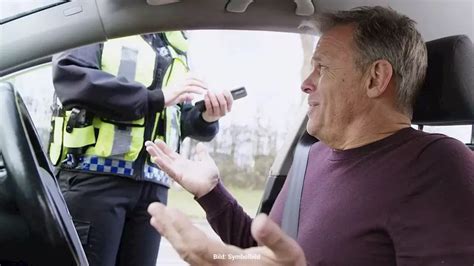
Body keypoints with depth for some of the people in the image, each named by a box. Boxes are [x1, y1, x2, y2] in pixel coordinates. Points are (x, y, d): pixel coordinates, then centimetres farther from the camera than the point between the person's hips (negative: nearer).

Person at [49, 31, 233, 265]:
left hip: (152, 186, 5)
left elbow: (184, 118, 20)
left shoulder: (175, 49, 23)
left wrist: (207, 116, -5)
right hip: (94, 175, -5)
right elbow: (67, 73, -11)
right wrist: (155, 98, -13)